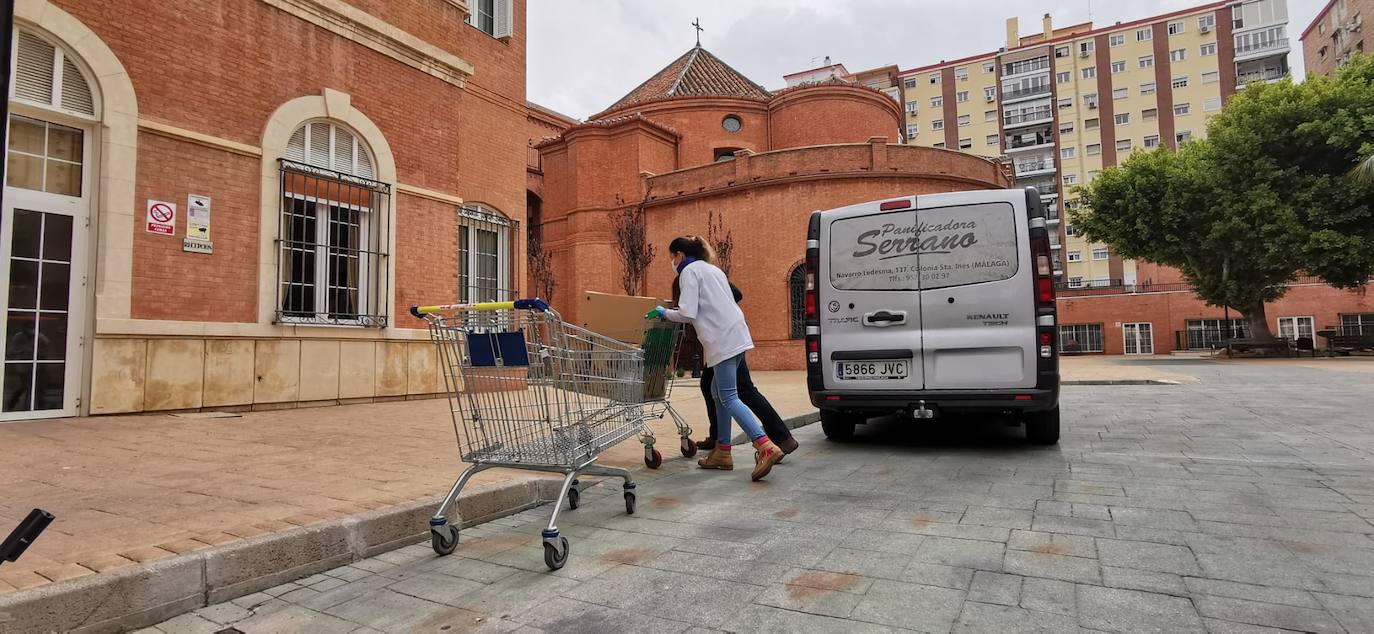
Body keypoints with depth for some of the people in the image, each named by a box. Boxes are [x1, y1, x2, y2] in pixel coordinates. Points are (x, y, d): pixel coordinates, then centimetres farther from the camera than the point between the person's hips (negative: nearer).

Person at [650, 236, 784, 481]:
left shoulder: (689, 271, -2)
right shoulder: (711, 269, 25)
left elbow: (687, 314, -12)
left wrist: (664, 313, 5)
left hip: (723, 341, -9)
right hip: (735, 336, 9)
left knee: (728, 397, -9)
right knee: (719, 393, 14)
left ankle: (765, 447, -21)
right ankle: (722, 452, 16)